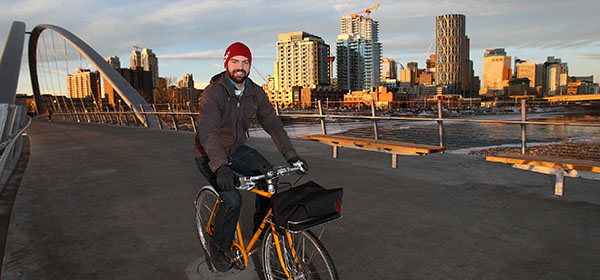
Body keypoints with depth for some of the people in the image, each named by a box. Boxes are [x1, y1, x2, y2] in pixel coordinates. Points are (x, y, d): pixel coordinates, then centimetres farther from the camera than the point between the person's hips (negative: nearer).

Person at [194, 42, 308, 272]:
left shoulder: (256, 93, -5)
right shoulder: (213, 93, -23)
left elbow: (273, 124, -5)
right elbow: (207, 132, -35)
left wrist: (291, 155, -15)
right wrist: (221, 167, -49)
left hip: (237, 150, 5)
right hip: (210, 156, -5)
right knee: (232, 200, -21)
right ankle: (219, 249, 6)